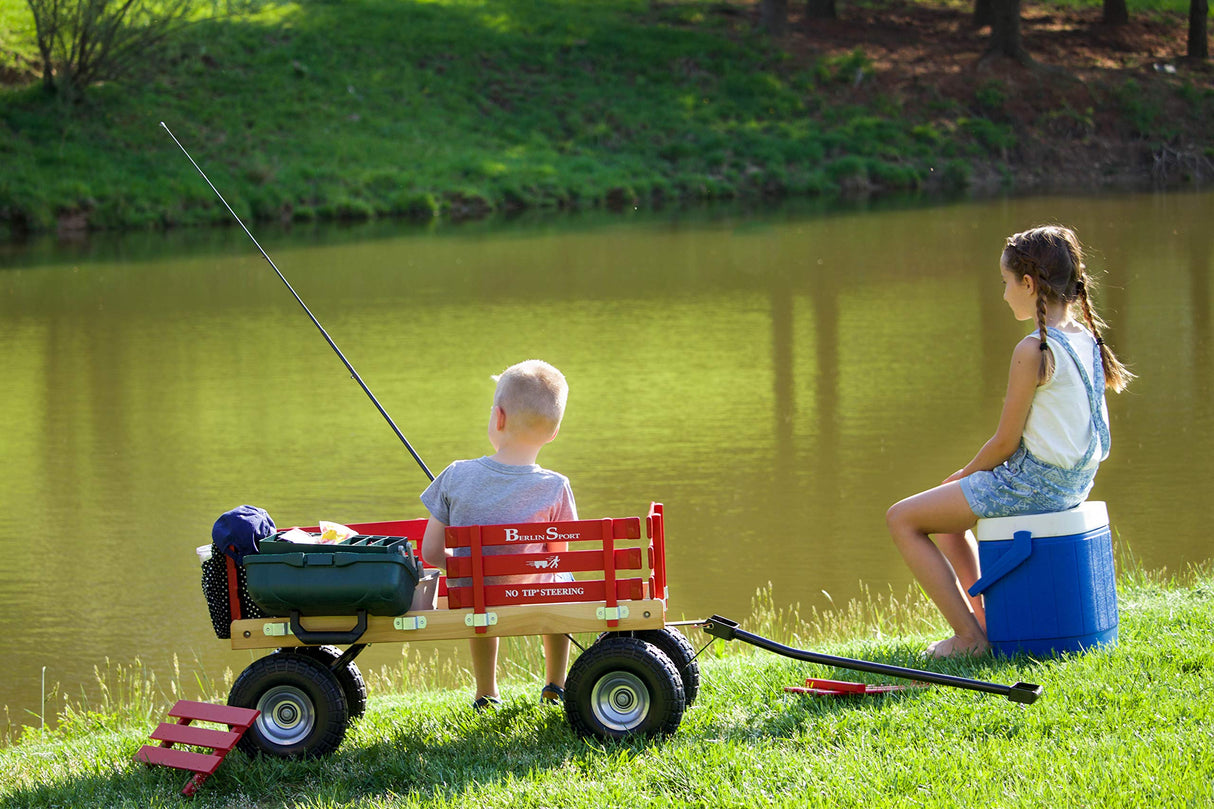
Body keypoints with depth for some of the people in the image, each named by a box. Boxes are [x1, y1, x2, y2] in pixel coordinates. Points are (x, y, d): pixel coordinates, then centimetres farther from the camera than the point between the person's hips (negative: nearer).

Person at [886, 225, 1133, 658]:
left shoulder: (1033, 351, -21)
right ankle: (983, 618, 26)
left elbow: (1006, 442, -18)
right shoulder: (1087, 339, 5)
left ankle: (969, 637, -4)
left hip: (1033, 484, -10)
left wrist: (964, 475, 2)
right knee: (946, 513, 30)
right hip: (1073, 481, 10)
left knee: (902, 519, 0)